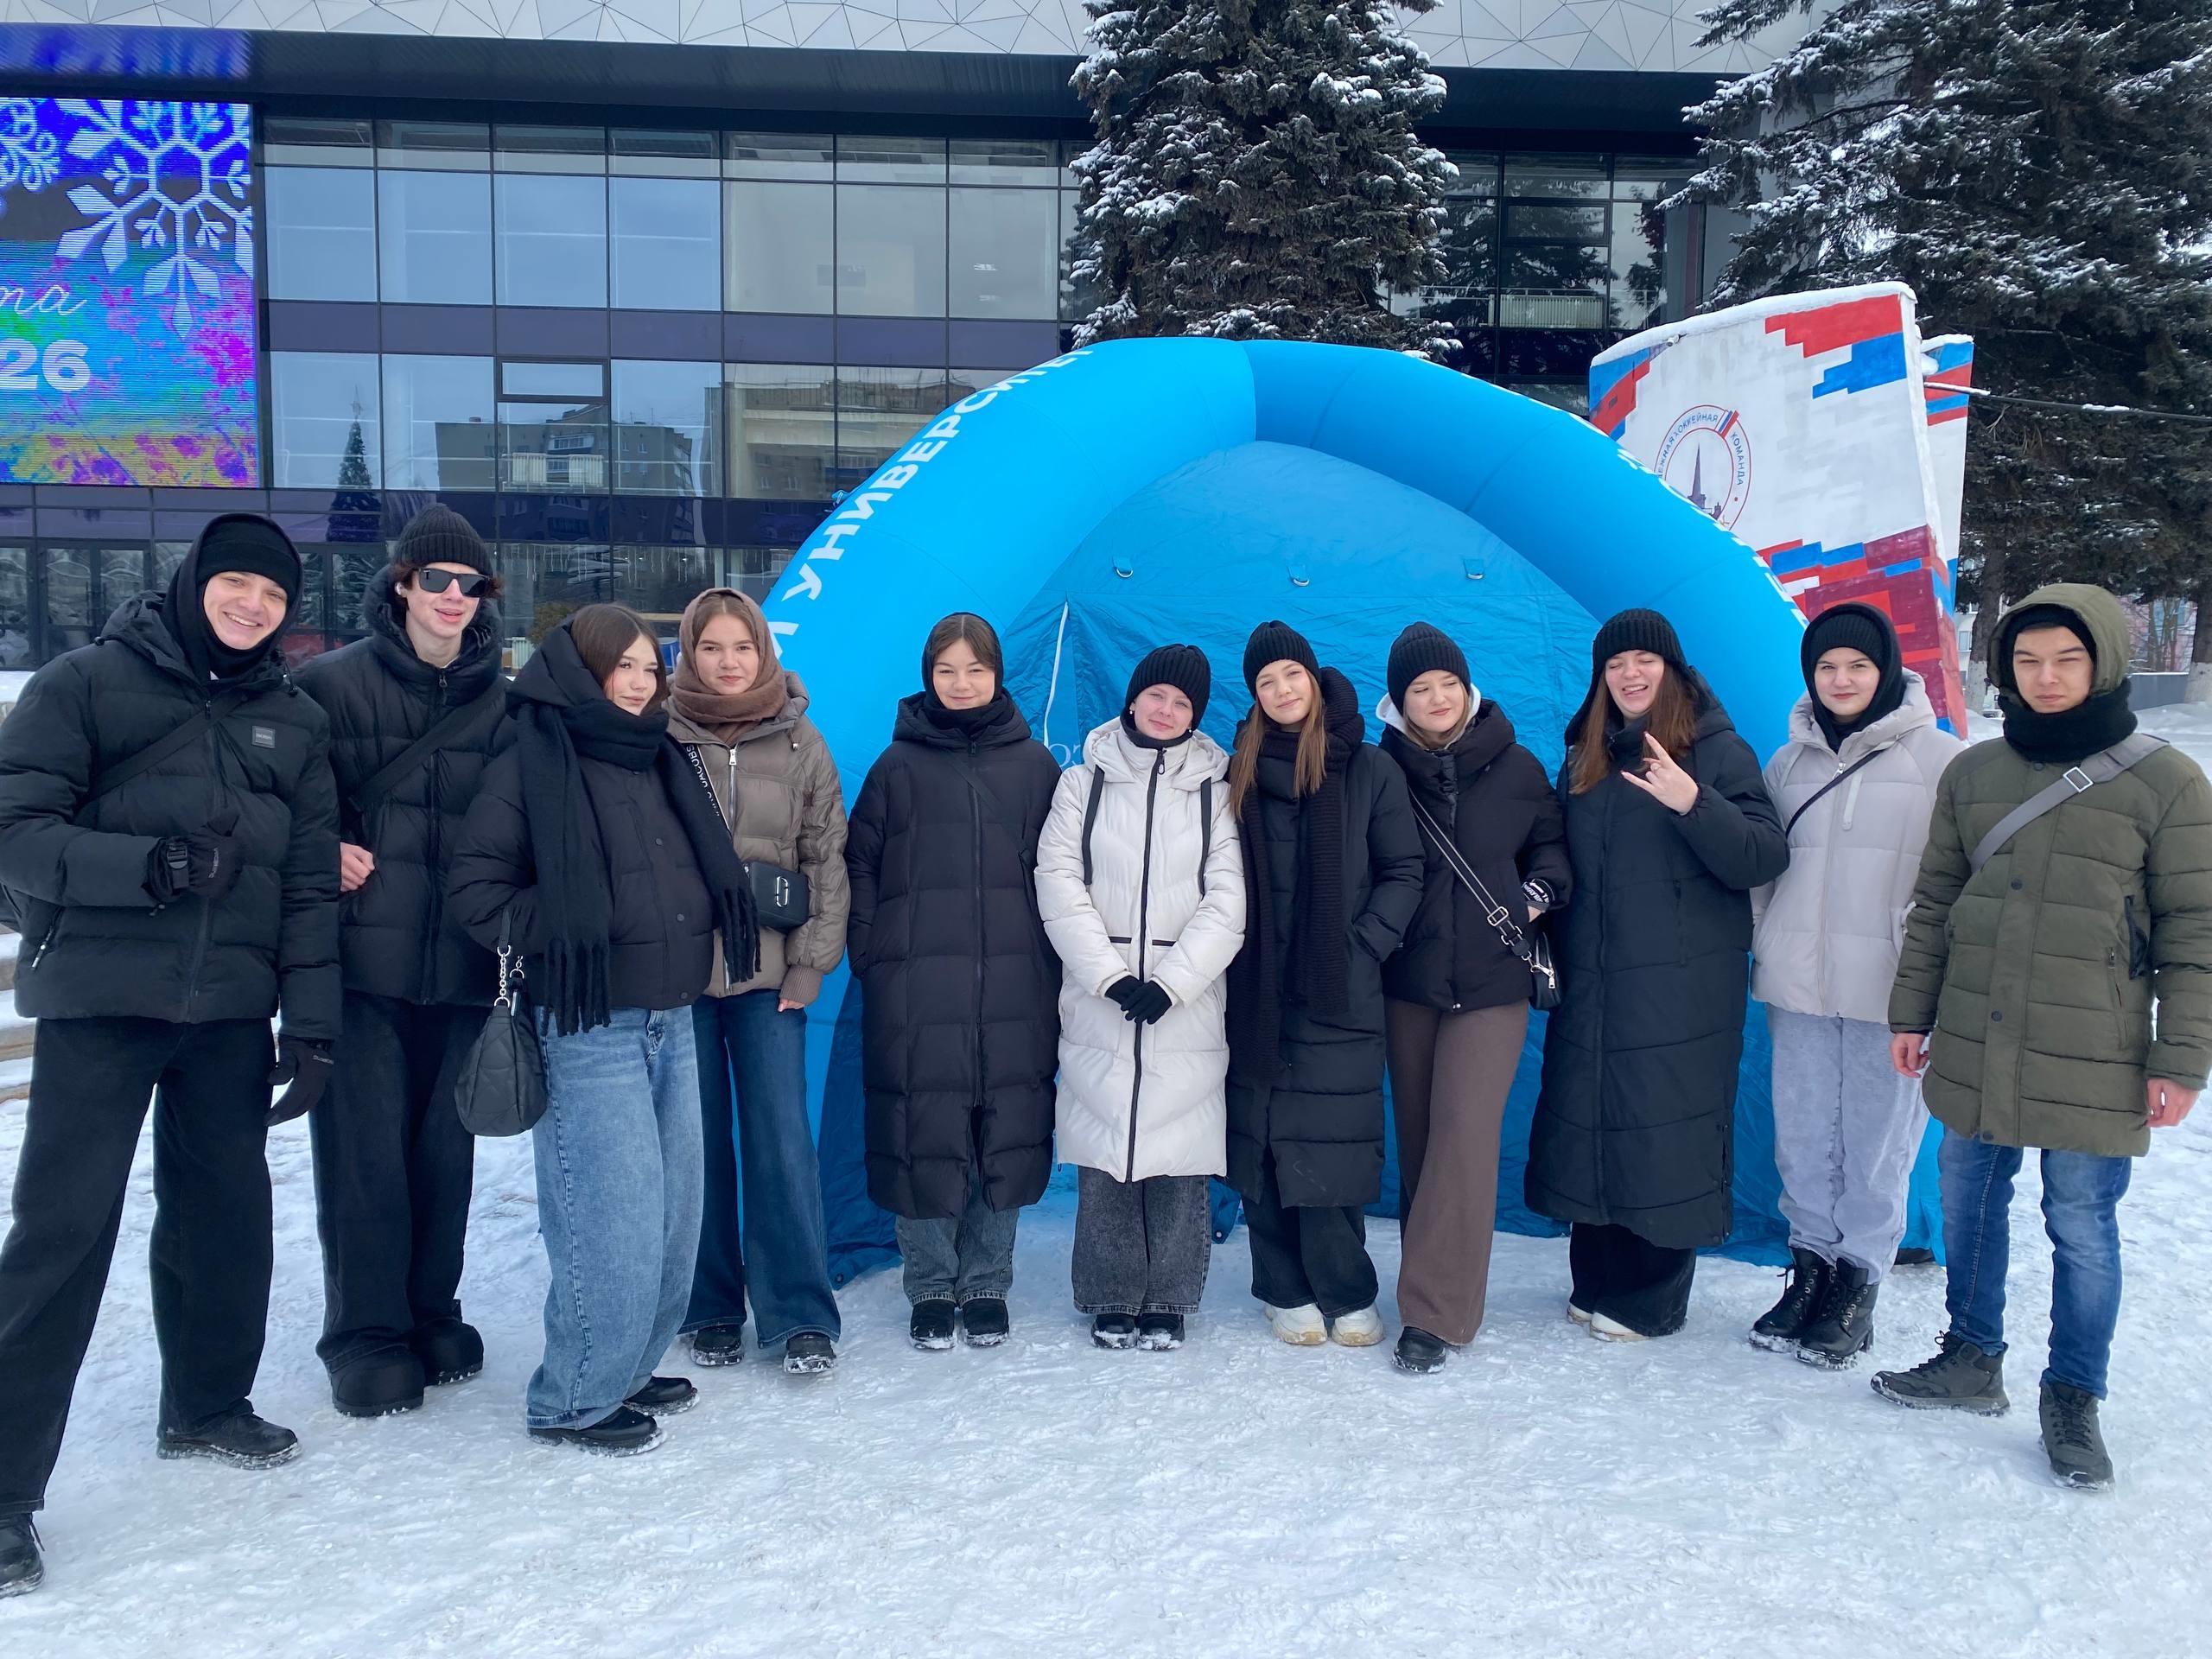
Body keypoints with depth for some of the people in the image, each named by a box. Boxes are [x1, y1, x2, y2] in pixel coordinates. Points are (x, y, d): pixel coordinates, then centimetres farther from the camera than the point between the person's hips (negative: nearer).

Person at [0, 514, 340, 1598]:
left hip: (233, 1013, 5)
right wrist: (148, 866, -22)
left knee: (227, 1211, 13)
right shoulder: (90, 682, -2)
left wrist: (311, 1024, 5)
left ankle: (207, 1406, 34)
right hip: (99, 1006, -4)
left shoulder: (295, 721, 10)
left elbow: (312, 884, 9)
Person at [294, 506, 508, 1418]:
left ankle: (432, 1311, 28)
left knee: (445, 1143, 11)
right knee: (364, 1147, 0)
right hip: (361, 955, -3)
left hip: (462, 960, 3)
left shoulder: (502, 700, 7)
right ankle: (366, 1334, 15)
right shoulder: (334, 682, -2)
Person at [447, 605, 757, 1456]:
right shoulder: (534, 761, -5)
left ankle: (627, 1367, 28)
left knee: (674, 1209, 11)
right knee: (616, 1218, -7)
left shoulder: (660, 762, 15)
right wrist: (557, 934, -15)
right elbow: (474, 887, -8)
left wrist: (702, 937, 8)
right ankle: (574, 1401, 11)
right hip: (590, 1027, -7)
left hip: (672, 1020, 7)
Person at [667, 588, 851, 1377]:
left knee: (782, 1141, -2)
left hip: (769, 974, 0)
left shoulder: (800, 744, 5)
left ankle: (802, 1315, 7)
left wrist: (812, 962, 0)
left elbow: (828, 858, 6)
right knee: (698, 1144, 6)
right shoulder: (659, 739, 2)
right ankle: (710, 1311, 20)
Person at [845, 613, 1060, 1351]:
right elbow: (860, 866, 8)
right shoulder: (899, 765, 5)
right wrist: (871, 953, 1)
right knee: (923, 1131, 1)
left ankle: (986, 1284, 21)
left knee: (1007, 1131, 5)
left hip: (1012, 984, 1)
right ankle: (932, 1286, 19)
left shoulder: (1032, 763, 8)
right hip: (916, 987, -1)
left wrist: (1052, 958, 4)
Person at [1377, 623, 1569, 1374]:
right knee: (1417, 1136, 9)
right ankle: (1435, 1288, 23)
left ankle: (1435, 1313, -4)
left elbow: (1552, 842, 15)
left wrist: (1539, 893, -1)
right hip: (1407, 980, 2)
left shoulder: (1516, 768, 1)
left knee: (1464, 1137, -9)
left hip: (1492, 981, -1)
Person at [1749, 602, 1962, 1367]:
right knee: (1804, 1134, 11)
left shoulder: (1939, 759, -3)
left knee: (1877, 1140, 4)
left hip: (1891, 989, -4)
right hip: (1799, 987, 4)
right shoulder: (1790, 762, 9)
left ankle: (1859, 1281, 19)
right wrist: (1766, 950, 9)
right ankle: (1812, 1263, 26)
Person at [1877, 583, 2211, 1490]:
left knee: (2082, 1227, 6)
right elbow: (1932, 904, 11)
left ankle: (2074, 1398, 23)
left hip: (2091, 1064, -4)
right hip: (1972, 1050, 4)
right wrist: (1912, 1013, 10)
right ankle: (1971, 1360, 32)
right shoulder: (1972, 773, 5)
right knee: (1967, 1205, 14)